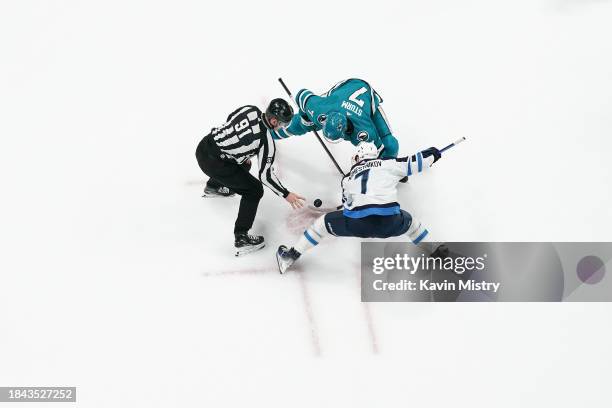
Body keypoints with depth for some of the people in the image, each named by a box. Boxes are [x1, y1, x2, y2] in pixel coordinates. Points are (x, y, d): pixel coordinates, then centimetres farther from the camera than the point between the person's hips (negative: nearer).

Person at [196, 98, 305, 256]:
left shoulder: (250, 110, -1)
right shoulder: (266, 141, -16)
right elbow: (265, 174, -13)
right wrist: (286, 194, -4)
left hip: (204, 146, 8)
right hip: (213, 163, -8)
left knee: (243, 165, 33)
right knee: (254, 191, 3)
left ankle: (212, 187, 59)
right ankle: (241, 238, 2)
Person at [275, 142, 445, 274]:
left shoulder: (348, 177, 25)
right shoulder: (389, 164, 18)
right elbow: (414, 163, 17)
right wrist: (432, 154, 38)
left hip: (357, 224, 0)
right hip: (389, 223, 0)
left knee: (323, 223, 24)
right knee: (410, 221, 35)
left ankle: (290, 257, 29)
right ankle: (434, 253, 46)